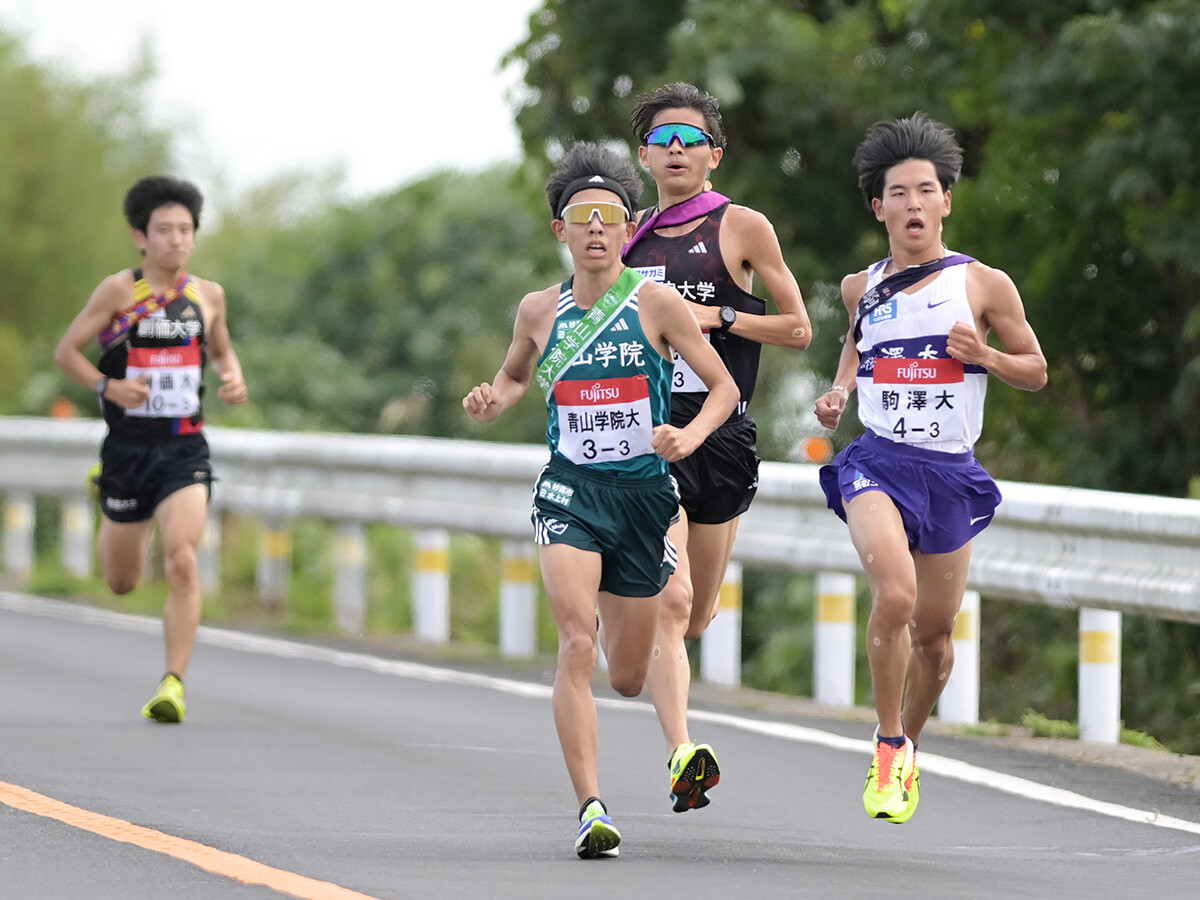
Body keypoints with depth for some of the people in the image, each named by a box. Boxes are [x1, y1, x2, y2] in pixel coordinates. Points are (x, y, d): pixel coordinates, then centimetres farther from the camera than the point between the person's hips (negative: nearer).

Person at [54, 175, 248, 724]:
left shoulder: (208, 295, 4)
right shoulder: (120, 291, -5)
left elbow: (222, 350, 23)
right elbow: (66, 351, -1)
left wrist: (234, 380, 1)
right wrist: (108, 387, -17)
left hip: (184, 449, 1)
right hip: (127, 447, 0)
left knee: (181, 560, -22)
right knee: (122, 582, 14)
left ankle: (174, 683, -19)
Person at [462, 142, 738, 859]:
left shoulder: (655, 302, -4)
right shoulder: (540, 310, 4)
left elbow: (724, 387, 1)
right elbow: (516, 376, 23)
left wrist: (689, 436, -18)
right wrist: (491, 404, 1)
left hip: (644, 493, 0)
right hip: (570, 491, 0)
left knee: (628, 678, 11)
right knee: (577, 645, -22)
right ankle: (591, 808, -23)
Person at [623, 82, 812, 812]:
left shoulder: (742, 227, 2)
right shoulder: (628, 237, 11)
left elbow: (798, 329, 2)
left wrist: (719, 317, -10)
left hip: (721, 435, 0)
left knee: (697, 616, 10)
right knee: (669, 601, -19)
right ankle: (682, 753, -26)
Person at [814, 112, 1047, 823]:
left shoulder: (984, 285, 1)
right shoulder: (862, 287, 8)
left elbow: (1037, 371, 8)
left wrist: (984, 355, -12)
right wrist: (839, 391, 11)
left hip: (951, 472, 1)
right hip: (876, 462, -1)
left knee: (934, 633, 9)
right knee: (895, 594, -26)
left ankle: (909, 745, 37)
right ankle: (887, 743, -9)